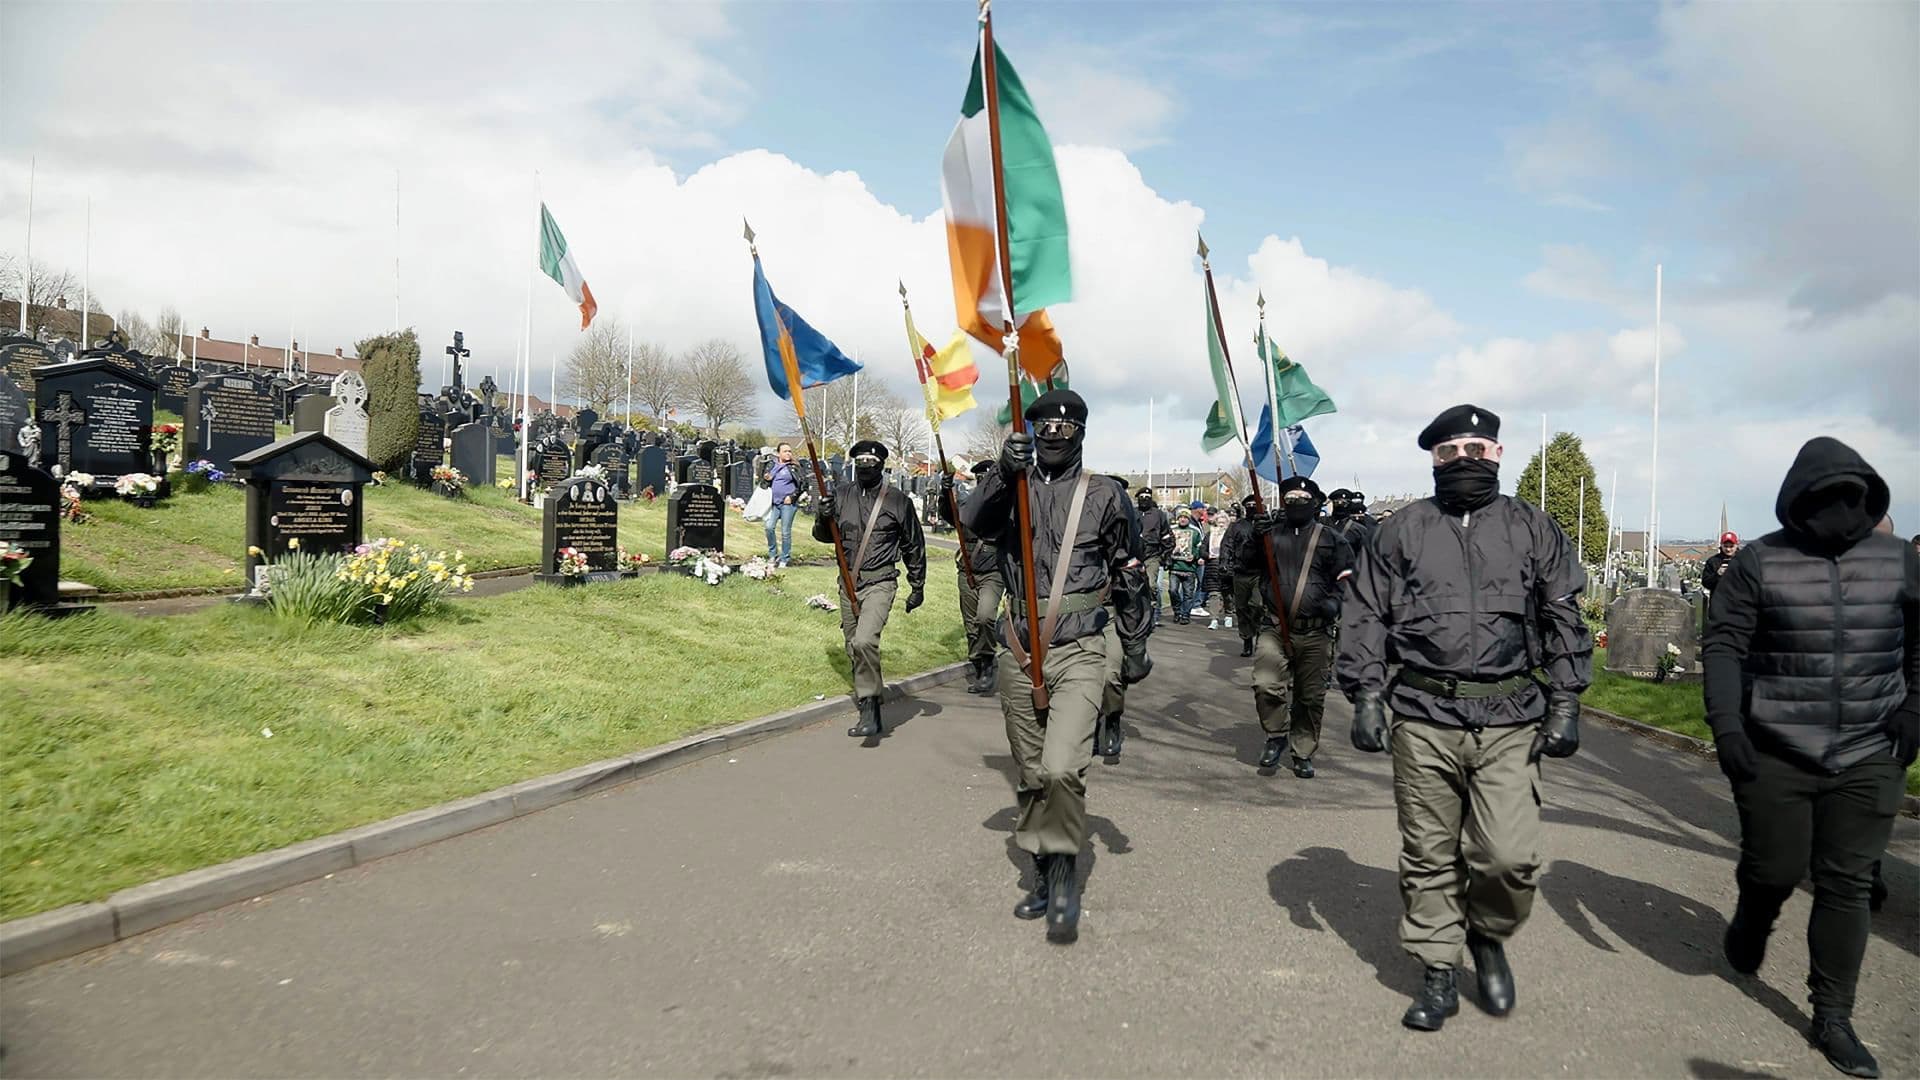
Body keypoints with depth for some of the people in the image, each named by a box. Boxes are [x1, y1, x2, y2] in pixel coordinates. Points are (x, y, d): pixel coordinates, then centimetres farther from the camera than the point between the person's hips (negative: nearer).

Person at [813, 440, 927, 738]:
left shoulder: (897, 500, -3)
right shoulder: (841, 494, 5)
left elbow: (914, 546, 5)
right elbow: (823, 536, 9)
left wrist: (917, 587, 8)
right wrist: (824, 518, -13)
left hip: (880, 583, -5)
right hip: (848, 583, 5)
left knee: (864, 641, -24)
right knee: (854, 650, 12)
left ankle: (871, 710, -15)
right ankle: (868, 705, 28)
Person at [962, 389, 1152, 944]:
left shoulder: (1104, 497, 3)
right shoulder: (1011, 488, 9)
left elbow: (1129, 578, 10)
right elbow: (973, 522, -12)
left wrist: (1136, 647, 12)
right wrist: (1003, 473, -27)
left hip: (1078, 653, -3)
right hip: (1019, 653, 3)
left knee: (1062, 768, -19)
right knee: (1031, 775, 11)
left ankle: (1066, 868, 0)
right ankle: (1045, 875, 26)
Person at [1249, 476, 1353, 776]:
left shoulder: (1330, 539, 5)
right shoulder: (1271, 533, 9)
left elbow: (1346, 577, 9)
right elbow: (1251, 566, 11)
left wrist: (1334, 601, -9)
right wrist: (1256, 537, -6)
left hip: (1315, 634, 0)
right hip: (1275, 629, 0)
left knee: (1311, 698, 7)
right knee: (1265, 685, -17)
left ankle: (1303, 753, 23)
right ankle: (1276, 735, 8)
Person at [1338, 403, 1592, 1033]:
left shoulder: (1533, 530, 10)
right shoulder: (1402, 531, 8)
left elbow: (1564, 619, 11)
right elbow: (1365, 617, 8)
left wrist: (1566, 703, 3)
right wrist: (1366, 696, 0)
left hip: (1509, 723, 0)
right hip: (1423, 720, 0)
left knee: (1510, 857, -9)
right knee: (1428, 857, 6)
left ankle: (1488, 936, 22)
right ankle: (1438, 975, 20)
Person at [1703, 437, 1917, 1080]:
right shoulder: (1760, 562, -4)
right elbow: (1723, 645, -6)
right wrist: (1725, 725, -15)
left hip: (1867, 760, 2)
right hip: (1774, 755, -2)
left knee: (1847, 886, 4)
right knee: (1774, 869, 5)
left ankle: (1832, 1019, 16)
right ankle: (1751, 924, 41)